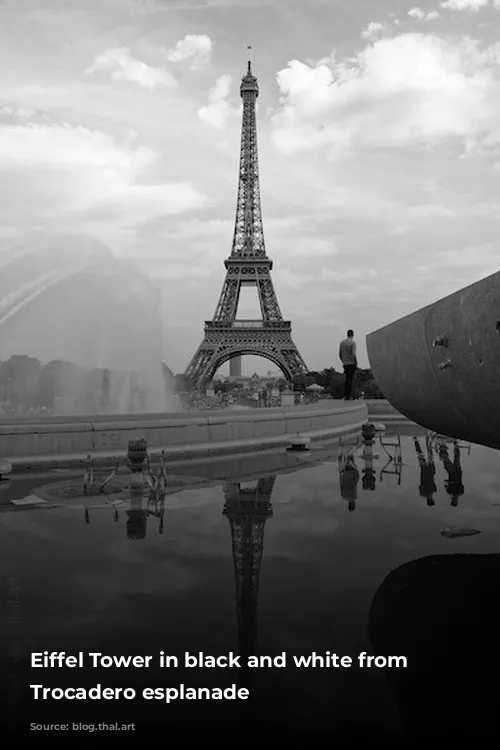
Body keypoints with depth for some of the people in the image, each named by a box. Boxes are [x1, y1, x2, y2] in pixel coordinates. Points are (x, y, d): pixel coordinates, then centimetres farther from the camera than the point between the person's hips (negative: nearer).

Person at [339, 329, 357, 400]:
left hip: (345, 364, 5)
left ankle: (345, 394, 10)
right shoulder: (353, 342, -8)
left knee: (347, 379, 16)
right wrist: (356, 364, -8)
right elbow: (354, 354, -16)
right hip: (352, 364, -5)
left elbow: (340, 354, 10)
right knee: (350, 379, -1)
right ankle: (348, 396, -2)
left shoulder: (342, 342, 9)